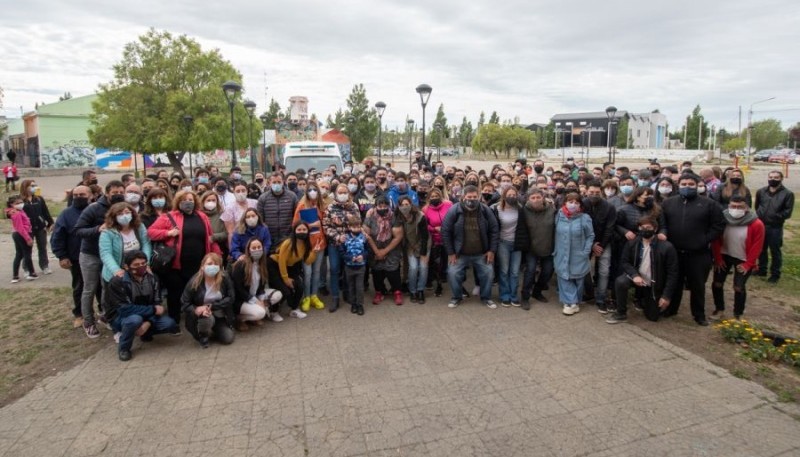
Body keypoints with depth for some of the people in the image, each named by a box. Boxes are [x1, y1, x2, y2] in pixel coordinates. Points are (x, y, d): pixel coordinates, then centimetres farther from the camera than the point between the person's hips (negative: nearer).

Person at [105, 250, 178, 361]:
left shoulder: (152, 278, -6)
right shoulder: (117, 281, -21)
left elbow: (157, 304, -8)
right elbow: (124, 309, -28)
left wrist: (148, 323, -26)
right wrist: (153, 309, -25)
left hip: (147, 316, 4)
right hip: (119, 318, -4)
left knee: (170, 325, -19)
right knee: (135, 319, -38)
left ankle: (146, 333, 14)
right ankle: (123, 348, -9)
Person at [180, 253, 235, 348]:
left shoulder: (225, 278, -15)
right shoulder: (195, 281, -17)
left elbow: (230, 298, -12)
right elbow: (184, 303, -11)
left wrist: (211, 306, -21)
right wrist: (195, 310, -29)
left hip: (220, 315, 2)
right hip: (201, 314, -2)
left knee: (228, 339, -10)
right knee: (207, 319, -36)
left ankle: (214, 330, 26)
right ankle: (202, 335, 2)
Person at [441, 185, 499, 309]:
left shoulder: (486, 210, -8)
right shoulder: (454, 210, -14)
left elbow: (494, 230, 0)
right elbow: (445, 232, -10)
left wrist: (492, 250, -4)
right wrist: (450, 252, -10)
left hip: (481, 253, 2)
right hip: (459, 253, -1)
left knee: (488, 273, 4)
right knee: (453, 273, -4)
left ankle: (486, 297, 28)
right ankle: (456, 297, 21)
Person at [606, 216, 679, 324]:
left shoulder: (666, 247, -21)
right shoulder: (632, 243, -12)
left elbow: (672, 273, -16)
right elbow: (624, 261, -4)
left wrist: (666, 296, -17)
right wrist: (634, 275, -25)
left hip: (654, 285, -1)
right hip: (638, 278, 1)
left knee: (653, 317, 9)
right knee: (620, 282, -33)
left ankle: (645, 300, 44)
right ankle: (621, 314, -13)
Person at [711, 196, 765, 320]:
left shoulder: (756, 224, -17)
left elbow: (757, 246, -11)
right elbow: (715, 240, -3)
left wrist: (748, 264, -10)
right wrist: (717, 258, -3)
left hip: (743, 260, -2)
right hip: (724, 256, 2)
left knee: (739, 287, -4)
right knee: (717, 283, 3)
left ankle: (737, 314, 16)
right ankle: (719, 309, 23)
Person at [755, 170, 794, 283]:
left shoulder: (787, 194, -7)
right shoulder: (761, 191, 5)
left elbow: (787, 212, -11)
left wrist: (775, 216, -16)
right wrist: (760, 216, 5)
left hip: (776, 228, -4)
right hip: (761, 225, 4)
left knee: (775, 251, 6)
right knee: (761, 249, 17)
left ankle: (775, 274, 18)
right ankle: (762, 269, 32)